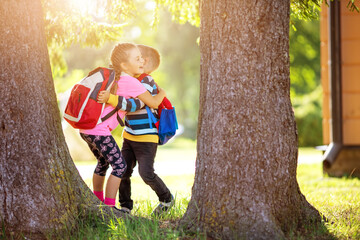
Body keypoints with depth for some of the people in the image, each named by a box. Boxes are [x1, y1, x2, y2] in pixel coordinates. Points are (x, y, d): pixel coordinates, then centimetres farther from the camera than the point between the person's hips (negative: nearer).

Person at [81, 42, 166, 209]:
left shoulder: (115, 77, 14)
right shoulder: (131, 83, -12)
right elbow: (153, 103, -6)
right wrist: (162, 93, 12)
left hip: (85, 128, 10)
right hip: (99, 131, -10)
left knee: (103, 162, 26)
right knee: (119, 165, -3)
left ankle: (98, 201, 37)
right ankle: (109, 206, -4)